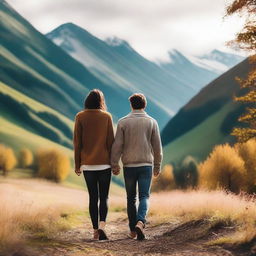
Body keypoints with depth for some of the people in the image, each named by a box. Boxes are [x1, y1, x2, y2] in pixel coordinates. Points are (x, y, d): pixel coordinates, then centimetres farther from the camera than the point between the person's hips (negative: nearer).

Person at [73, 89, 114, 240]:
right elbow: (111, 141, -2)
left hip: (87, 164, 1)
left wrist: (77, 164, 7)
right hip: (104, 164, -1)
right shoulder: (107, 116, -2)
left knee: (93, 197, 10)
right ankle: (102, 226, -15)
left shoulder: (80, 117, 0)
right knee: (104, 197, 5)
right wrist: (113, 162, 5)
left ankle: (95, 229, 10)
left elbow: (77, 143, 0)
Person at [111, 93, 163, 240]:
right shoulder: (152, 122, 1)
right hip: (146, 165, 0)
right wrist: (157, 166, 12)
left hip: (129, 165, 0)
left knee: (131, 198, 11)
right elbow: (157, 147, 3)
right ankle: (140, 222, -25)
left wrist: (115, 164, 2)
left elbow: (117, 145, -5)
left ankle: (133, 230, 15)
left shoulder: (123, 122, -2)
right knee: (144, 196, 0)